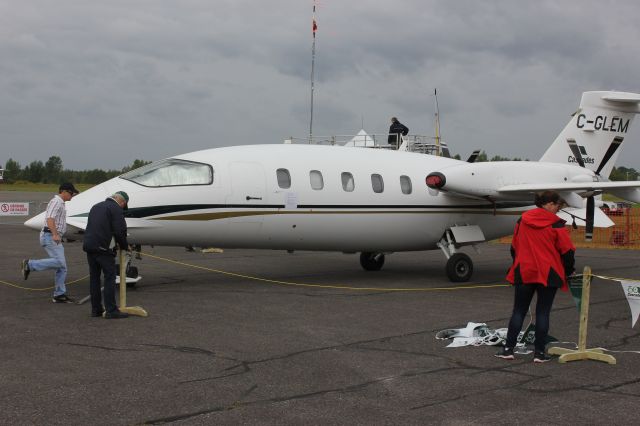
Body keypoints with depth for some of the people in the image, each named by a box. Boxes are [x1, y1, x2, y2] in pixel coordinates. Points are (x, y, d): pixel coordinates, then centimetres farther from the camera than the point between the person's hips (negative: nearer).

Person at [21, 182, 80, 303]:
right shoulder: (56, 202, -10)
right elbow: (50, 218, -23)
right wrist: (55, 234, -32)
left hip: (56, 238, 10)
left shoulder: (60, 203, 22)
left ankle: (59, 295, 5)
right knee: (59, 261, -24)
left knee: (62, 268, 4)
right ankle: (30, 264, -15)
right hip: (50, 236, -10)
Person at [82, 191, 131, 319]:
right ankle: (111, 310, -6)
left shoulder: (96, 206, 22)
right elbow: (120, 231, -11)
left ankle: (96, 309, 16)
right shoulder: (116, 209, -4)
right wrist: (124, 246, 5)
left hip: (88, 245, 8)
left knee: (94, 277, 12)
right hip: (102, 247, -8)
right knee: (110, 277, -3)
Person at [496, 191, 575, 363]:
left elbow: (514, 247, 13)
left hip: (523, 273, 3)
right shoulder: (556, 224, -7)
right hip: (548, 274, -3)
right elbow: (567, 251, -5)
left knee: (519, 311, 9)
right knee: (543, 313, 3)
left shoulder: (522, 220, 6)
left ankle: (508, 348, 6)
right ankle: (539, 352, 4)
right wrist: (569, 271, 9)